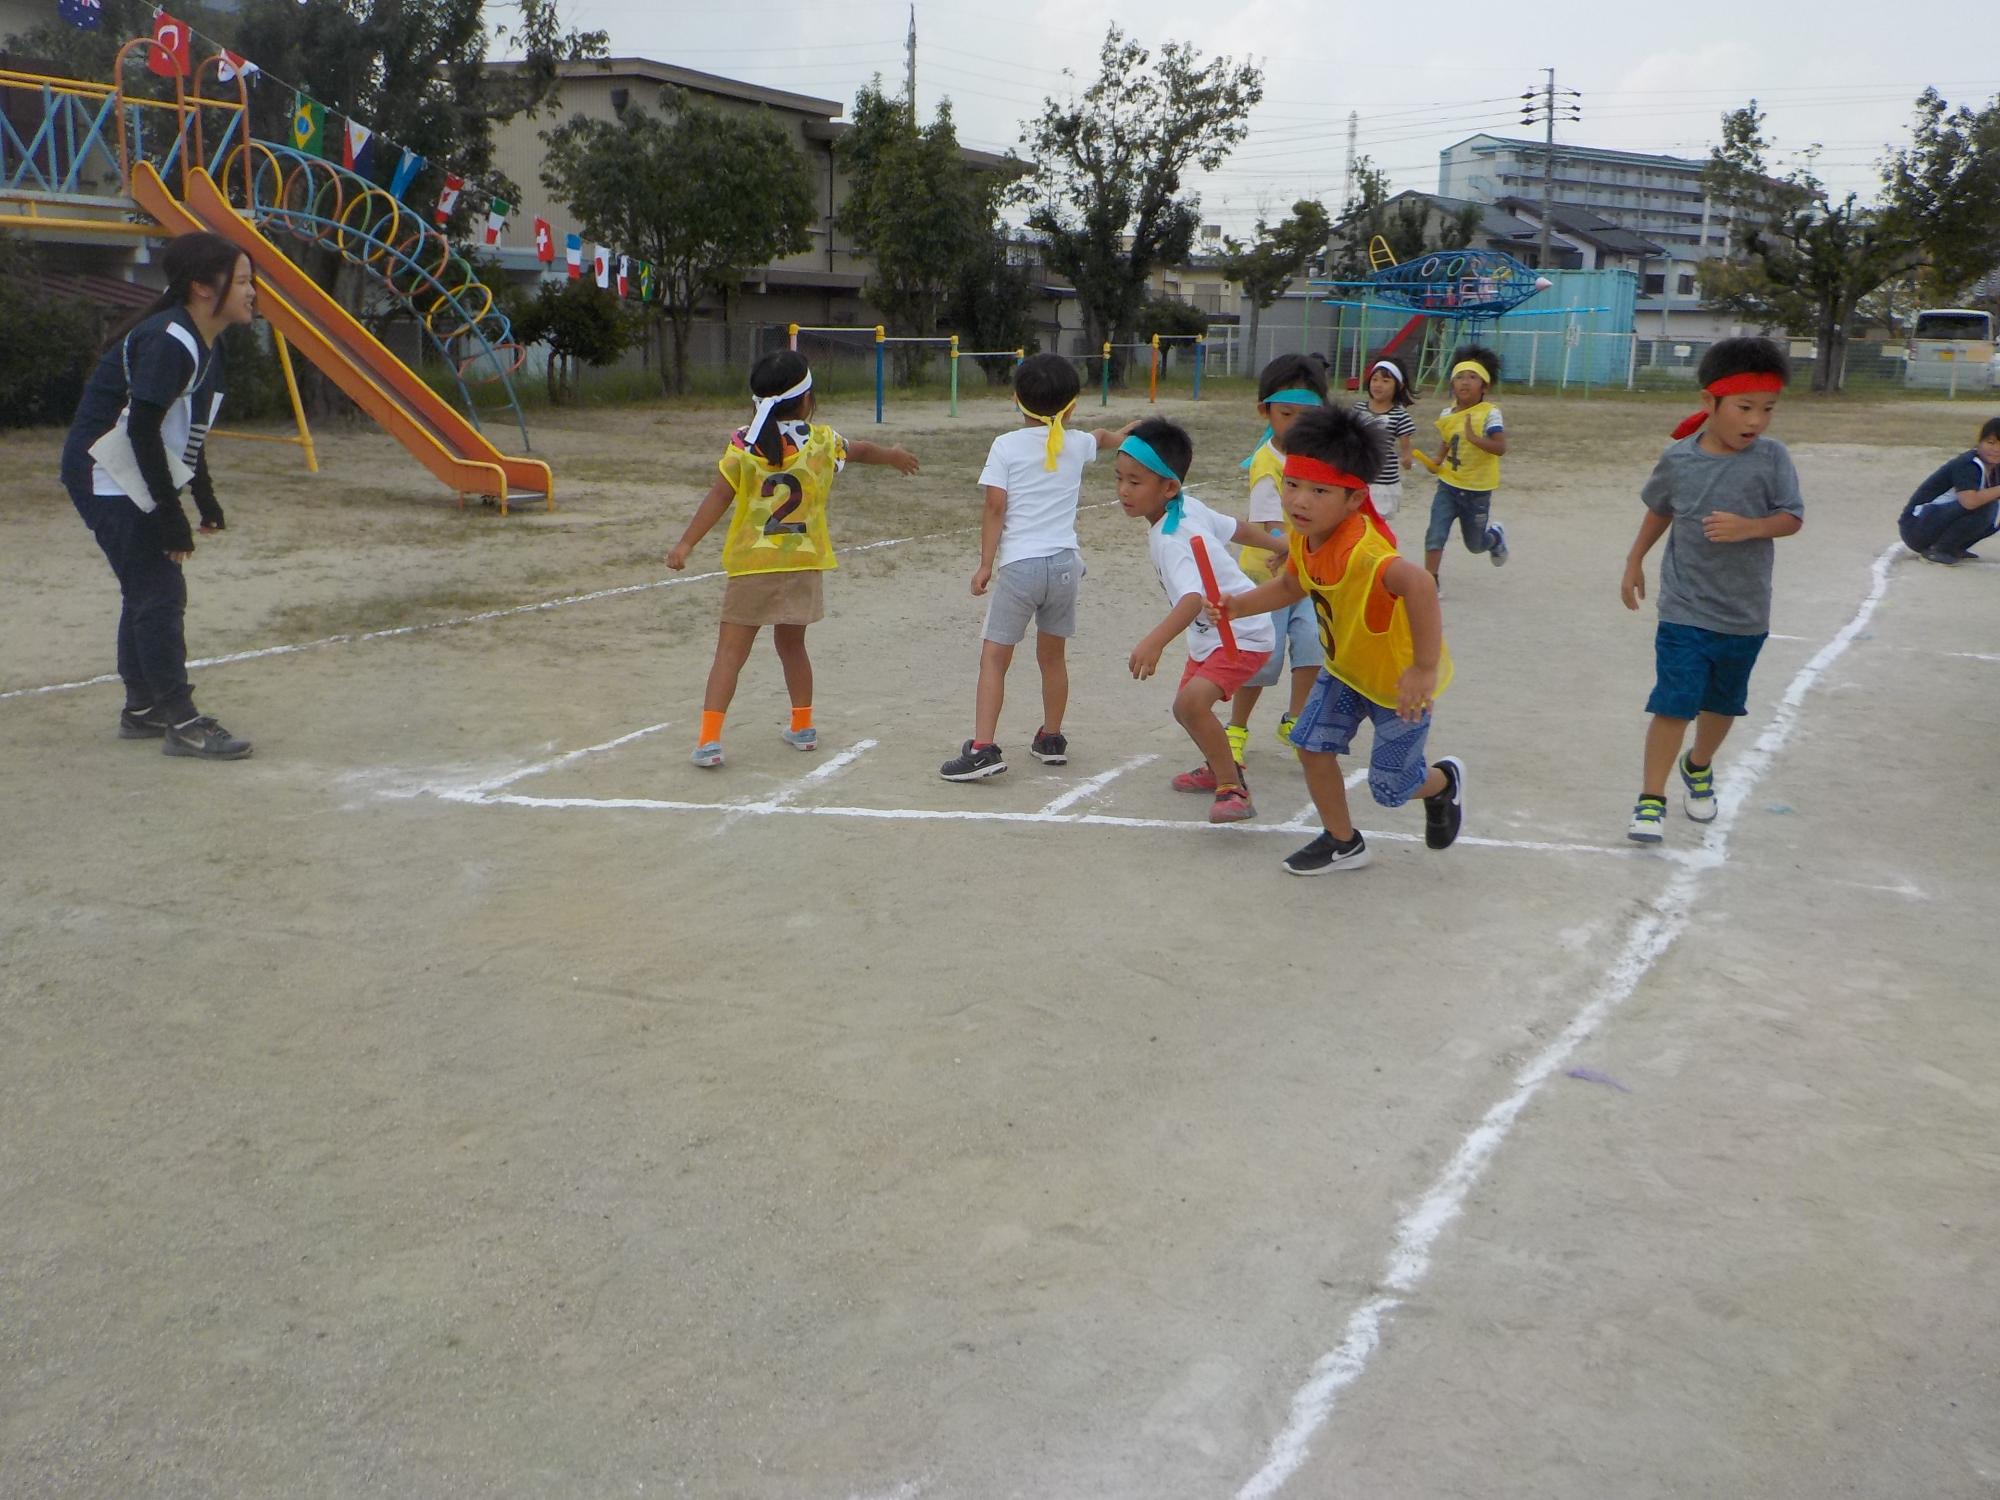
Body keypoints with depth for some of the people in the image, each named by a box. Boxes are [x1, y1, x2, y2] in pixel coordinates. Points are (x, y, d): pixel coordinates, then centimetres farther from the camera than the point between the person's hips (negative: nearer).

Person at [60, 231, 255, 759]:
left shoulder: (206, 344, 7)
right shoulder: (169, 341, -22)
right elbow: (142, 428, -25)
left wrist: (205, 497, 17)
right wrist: (170, 514, -23)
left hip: (136, 479, 10)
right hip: (106, 477, -10)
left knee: (145, 591, 15)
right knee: (160, 591, -11)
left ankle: (141, 709, 26)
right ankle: (182, 721, -7)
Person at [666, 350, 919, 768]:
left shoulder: (744, 444, -5)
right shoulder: (824, 441, 4)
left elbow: (718, 498, -10)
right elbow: (862, 451, 24)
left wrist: (685, 544, -6)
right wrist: (893, 456, 44)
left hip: (752, 563, -2)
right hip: (804, 563, 2)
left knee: (731, 650, -1)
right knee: (791, 644, 21)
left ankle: (709, 739, -10)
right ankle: (803, 728, 32)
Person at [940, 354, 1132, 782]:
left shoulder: (1005, 446, -3)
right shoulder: (1076, 444, 9)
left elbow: (996, 509, -7)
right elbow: (1102, 436, 34)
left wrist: (986, 564, -2)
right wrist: (1120, 435, 57)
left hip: (1019, 565, -4)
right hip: (1064, 562, 4)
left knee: (994, 657, -3)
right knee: (1052, 655, 19)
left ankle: (983, 747, -13)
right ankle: (1051, 739, 30)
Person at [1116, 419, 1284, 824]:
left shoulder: (1172, 540, -32)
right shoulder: (1188, 507, -6)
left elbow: (1195, 597, -48)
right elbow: (1237, 528, 10)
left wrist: (1154, 641, -64)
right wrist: (1283, 547, 28)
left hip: (1242, 634, -10)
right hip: (1210, 634, 10)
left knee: (1191, 702, -28)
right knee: (1188, 706, 22)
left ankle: (1233, 790, -15)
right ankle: (1221, 768, 47)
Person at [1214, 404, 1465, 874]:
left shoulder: (1359, 549, -41)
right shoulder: (1305, 535, -12)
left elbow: (1418, 584, -59)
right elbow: (1291, 585, 10)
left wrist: (1425, 669, -54)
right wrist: (1240, 605, -5)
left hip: (1399, 679, -7)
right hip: (1345, 668, 7)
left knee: (1391, 787, 5)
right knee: (1312, 745, 3)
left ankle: (1444, 782, 41)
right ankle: (1342, 843, 24)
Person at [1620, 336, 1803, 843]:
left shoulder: (1772, 458, -10)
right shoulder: (1678, 458, -7)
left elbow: (1792, 517, -8)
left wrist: (1747, 527, -27)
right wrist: (1635, 561, 16)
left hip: (1745, 614, 2)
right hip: (1684, 610, -1)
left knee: (1723, 703, 19)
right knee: (1673, 704, -8)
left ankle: (1698, 768, 46)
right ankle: (1651, 799, 2)